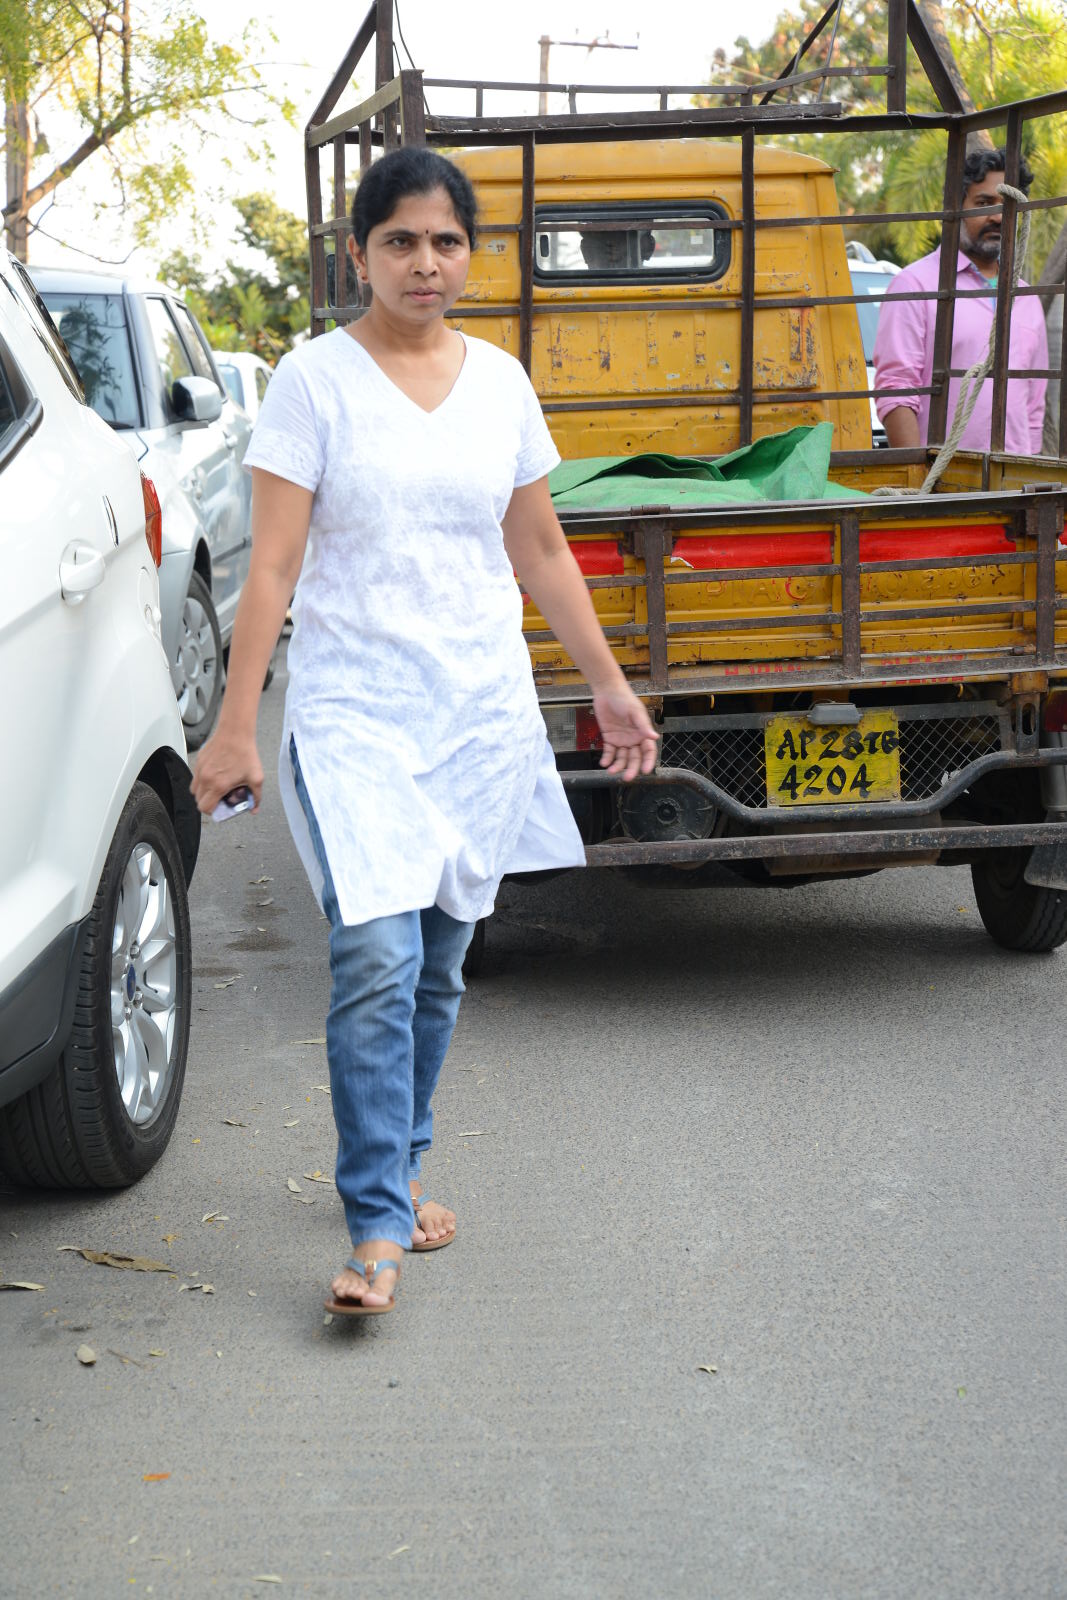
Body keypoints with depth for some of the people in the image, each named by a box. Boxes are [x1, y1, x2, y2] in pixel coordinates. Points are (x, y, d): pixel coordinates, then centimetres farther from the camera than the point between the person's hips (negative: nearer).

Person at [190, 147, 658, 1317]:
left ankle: (398, 1168, 29)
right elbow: (272, 565, -8)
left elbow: (540, 553, 16)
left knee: (438, 964, 11)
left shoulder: (499, 380, 9)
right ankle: (376, 1227, -8)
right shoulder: (315, 379, -3)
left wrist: (608, 685, 16)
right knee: (375, 960, -15)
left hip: (483, 708, 4)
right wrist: (235, 725, -13)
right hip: (353, 711, -4)